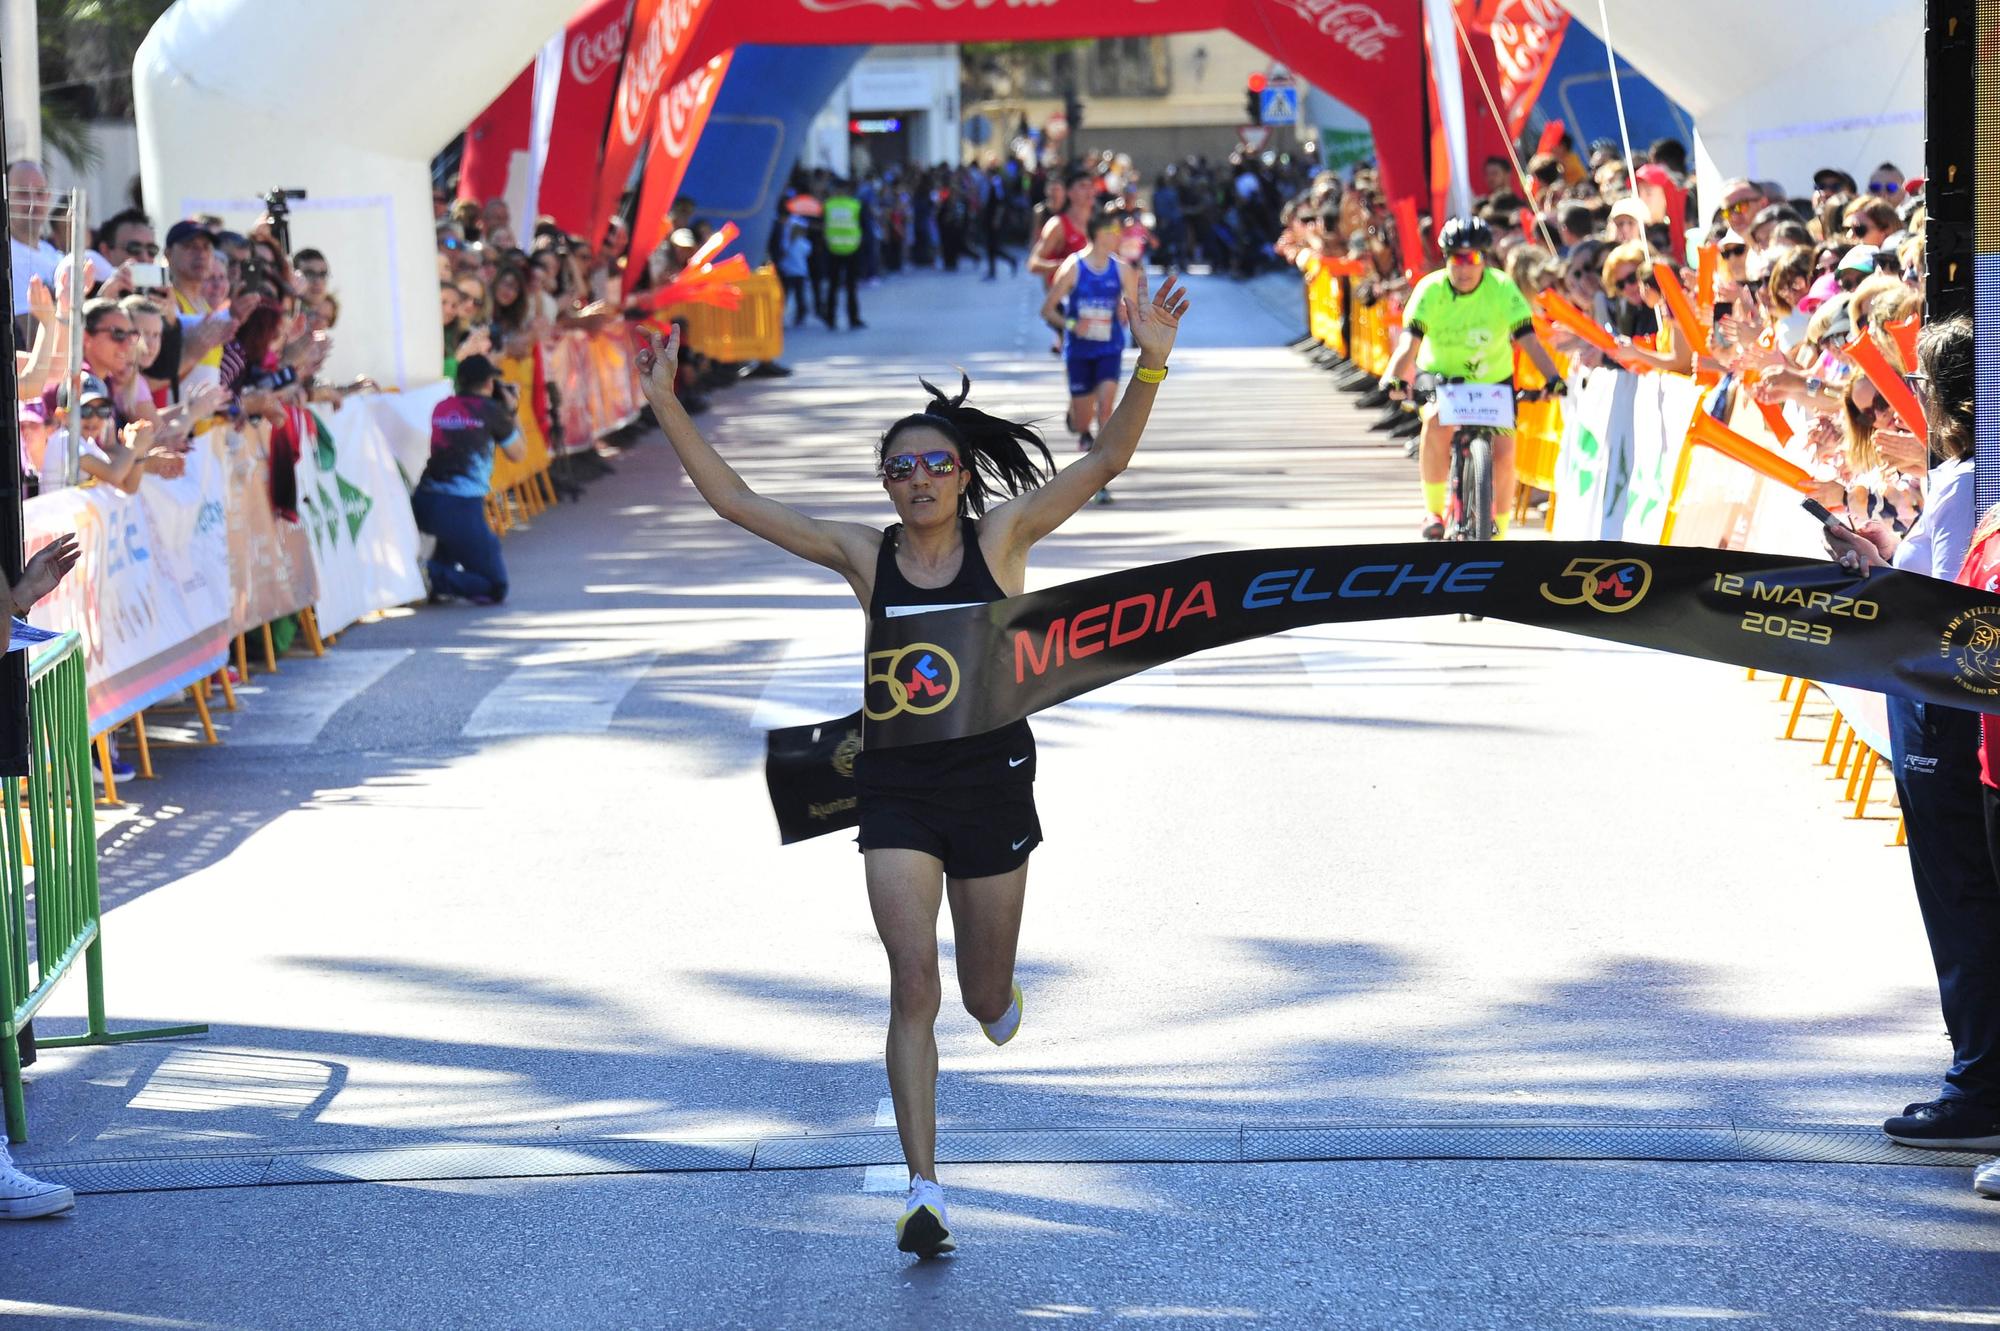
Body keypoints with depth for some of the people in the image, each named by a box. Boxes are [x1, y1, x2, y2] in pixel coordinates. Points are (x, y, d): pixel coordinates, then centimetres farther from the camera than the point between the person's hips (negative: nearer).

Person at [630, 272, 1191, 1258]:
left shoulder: (1000, 538, -5)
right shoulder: (863, 555, -1)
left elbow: (1107, 461, -12)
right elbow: (734, 501, -1)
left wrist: (1150, 365, -25)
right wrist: (667, 410, -8)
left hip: (991, 782, 0)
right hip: (897, 794, 0)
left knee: (984, 994, 13)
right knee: (913, 985, -11)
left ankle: (997, 994, 53)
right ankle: (924, 1191, -10)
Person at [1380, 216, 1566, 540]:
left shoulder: (1502, 289, -19)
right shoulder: (1430, 291, -19)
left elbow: (1529, 340, -27)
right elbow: (1409, 343, -29)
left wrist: (1553, 378, -42)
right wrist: (1394, 379, -48)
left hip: (1493, 381, 1)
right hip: (1441, 377, -1)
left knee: (1502, 453, -12)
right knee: (1435, 425, -31)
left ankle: (1498, 533, 8)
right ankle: (1433, 511, -16)